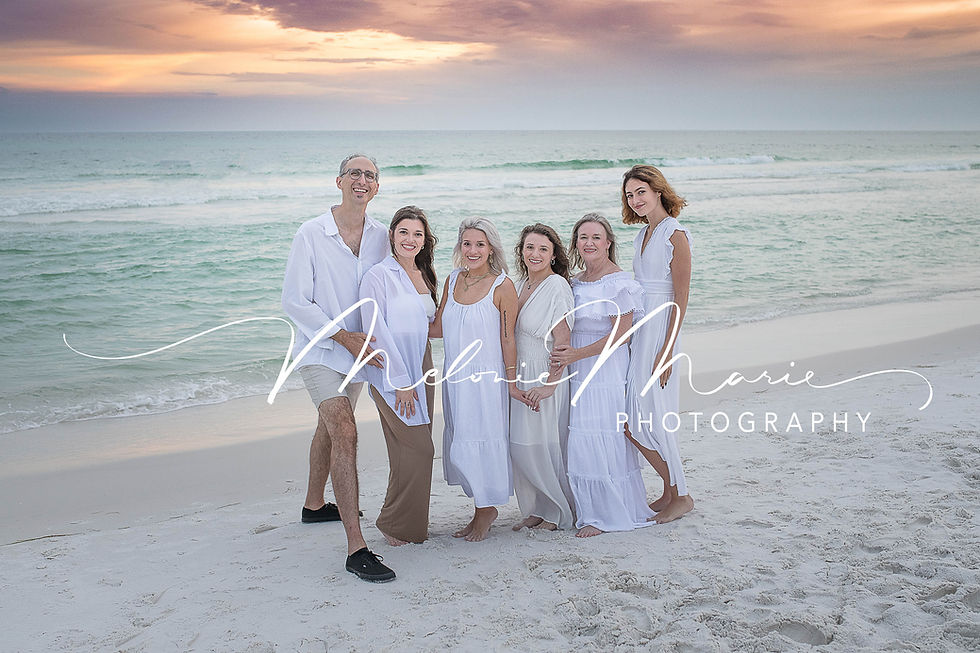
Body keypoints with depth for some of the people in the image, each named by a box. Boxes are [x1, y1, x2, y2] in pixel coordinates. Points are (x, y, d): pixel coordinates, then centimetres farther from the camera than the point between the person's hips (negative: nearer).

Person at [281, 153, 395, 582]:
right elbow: (294, 300, -14)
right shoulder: (311, 234, -13)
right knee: (345, 433, -20)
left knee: (330, 427, 23)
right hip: (320, 349, -6)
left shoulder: (381, 237, 1)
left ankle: (314, 505, 45)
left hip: (359, 350, 6)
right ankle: (356, 547, -22)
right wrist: (344, 336, -20)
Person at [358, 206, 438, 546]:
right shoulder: (378, 276, -9)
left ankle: (412, 521, 20)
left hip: (421, 370, 7)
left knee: (414, 450, 9)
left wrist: (417, 377, 10)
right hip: (391, 374, -7)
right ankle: (395, 523, 6)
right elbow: (377, 331, -13)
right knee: (418, 448, -9)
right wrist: (401, 381, -15)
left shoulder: (424, 276, 14)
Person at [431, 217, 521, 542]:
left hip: (486, 377, -6)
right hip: (455, 376, 6)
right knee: (460, 444, 9)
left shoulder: (502, 286, -9)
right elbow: (438, 328, 10)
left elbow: (507, 338, -8)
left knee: (480, 442, 0)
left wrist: (512, 383, -8)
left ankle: (486, 510, 18)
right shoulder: (453, 280, 8)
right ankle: (480, 510, 23)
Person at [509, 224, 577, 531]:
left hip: (545, 378, -7)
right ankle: (535, 510, 22)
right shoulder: (518, 286, 11)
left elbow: (562, 341, -17)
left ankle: (558, 512, 17)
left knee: (545, 445, 0)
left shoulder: (557, 286, -12)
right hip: (519, 378, 7)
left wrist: (550, 383, -21)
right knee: (519, 446, 8)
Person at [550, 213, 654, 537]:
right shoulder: (576, 282, 14)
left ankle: (606, 514, 8)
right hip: (579, 375, 7)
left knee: (603, 442, -5)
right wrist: (567, 355, 7)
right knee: (582, 443, 8)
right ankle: (594, 510, 20)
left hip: (607, 373, -7)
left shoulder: (618, 282, -10)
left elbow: (621, 332, -16)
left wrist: (577, 354, -18)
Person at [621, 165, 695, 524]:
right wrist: (626, 340, 18)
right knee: (632, 418, 7)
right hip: (637, 329, 8)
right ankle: (670, 492, 18)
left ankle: (680, 496, 7)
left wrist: (666, 350, -18)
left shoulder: (675, 235, -10)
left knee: (647, 418, -7)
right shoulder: (643, 234, 15)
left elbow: (680, 299, -14)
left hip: (659, 330, -8)